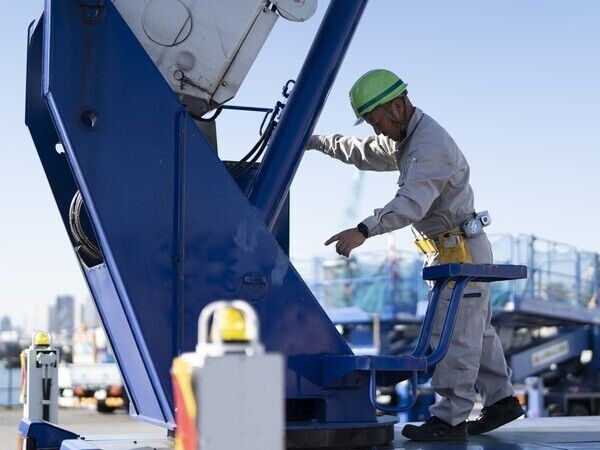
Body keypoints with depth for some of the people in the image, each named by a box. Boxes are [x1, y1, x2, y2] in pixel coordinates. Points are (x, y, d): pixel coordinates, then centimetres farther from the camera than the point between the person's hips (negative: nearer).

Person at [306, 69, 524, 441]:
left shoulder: (430, 145, -23)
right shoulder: (408, 138, 11)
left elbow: (410, 204, -36)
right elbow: (365, 153, 27)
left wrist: (363, 231, -45)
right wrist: (318, 142, 25)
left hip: (461, 251, -11)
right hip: (452, 250, 11)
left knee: (453, 334, -7)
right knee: (475, 330, 17)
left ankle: (450, 418, -3)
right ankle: (501, 400, 26)